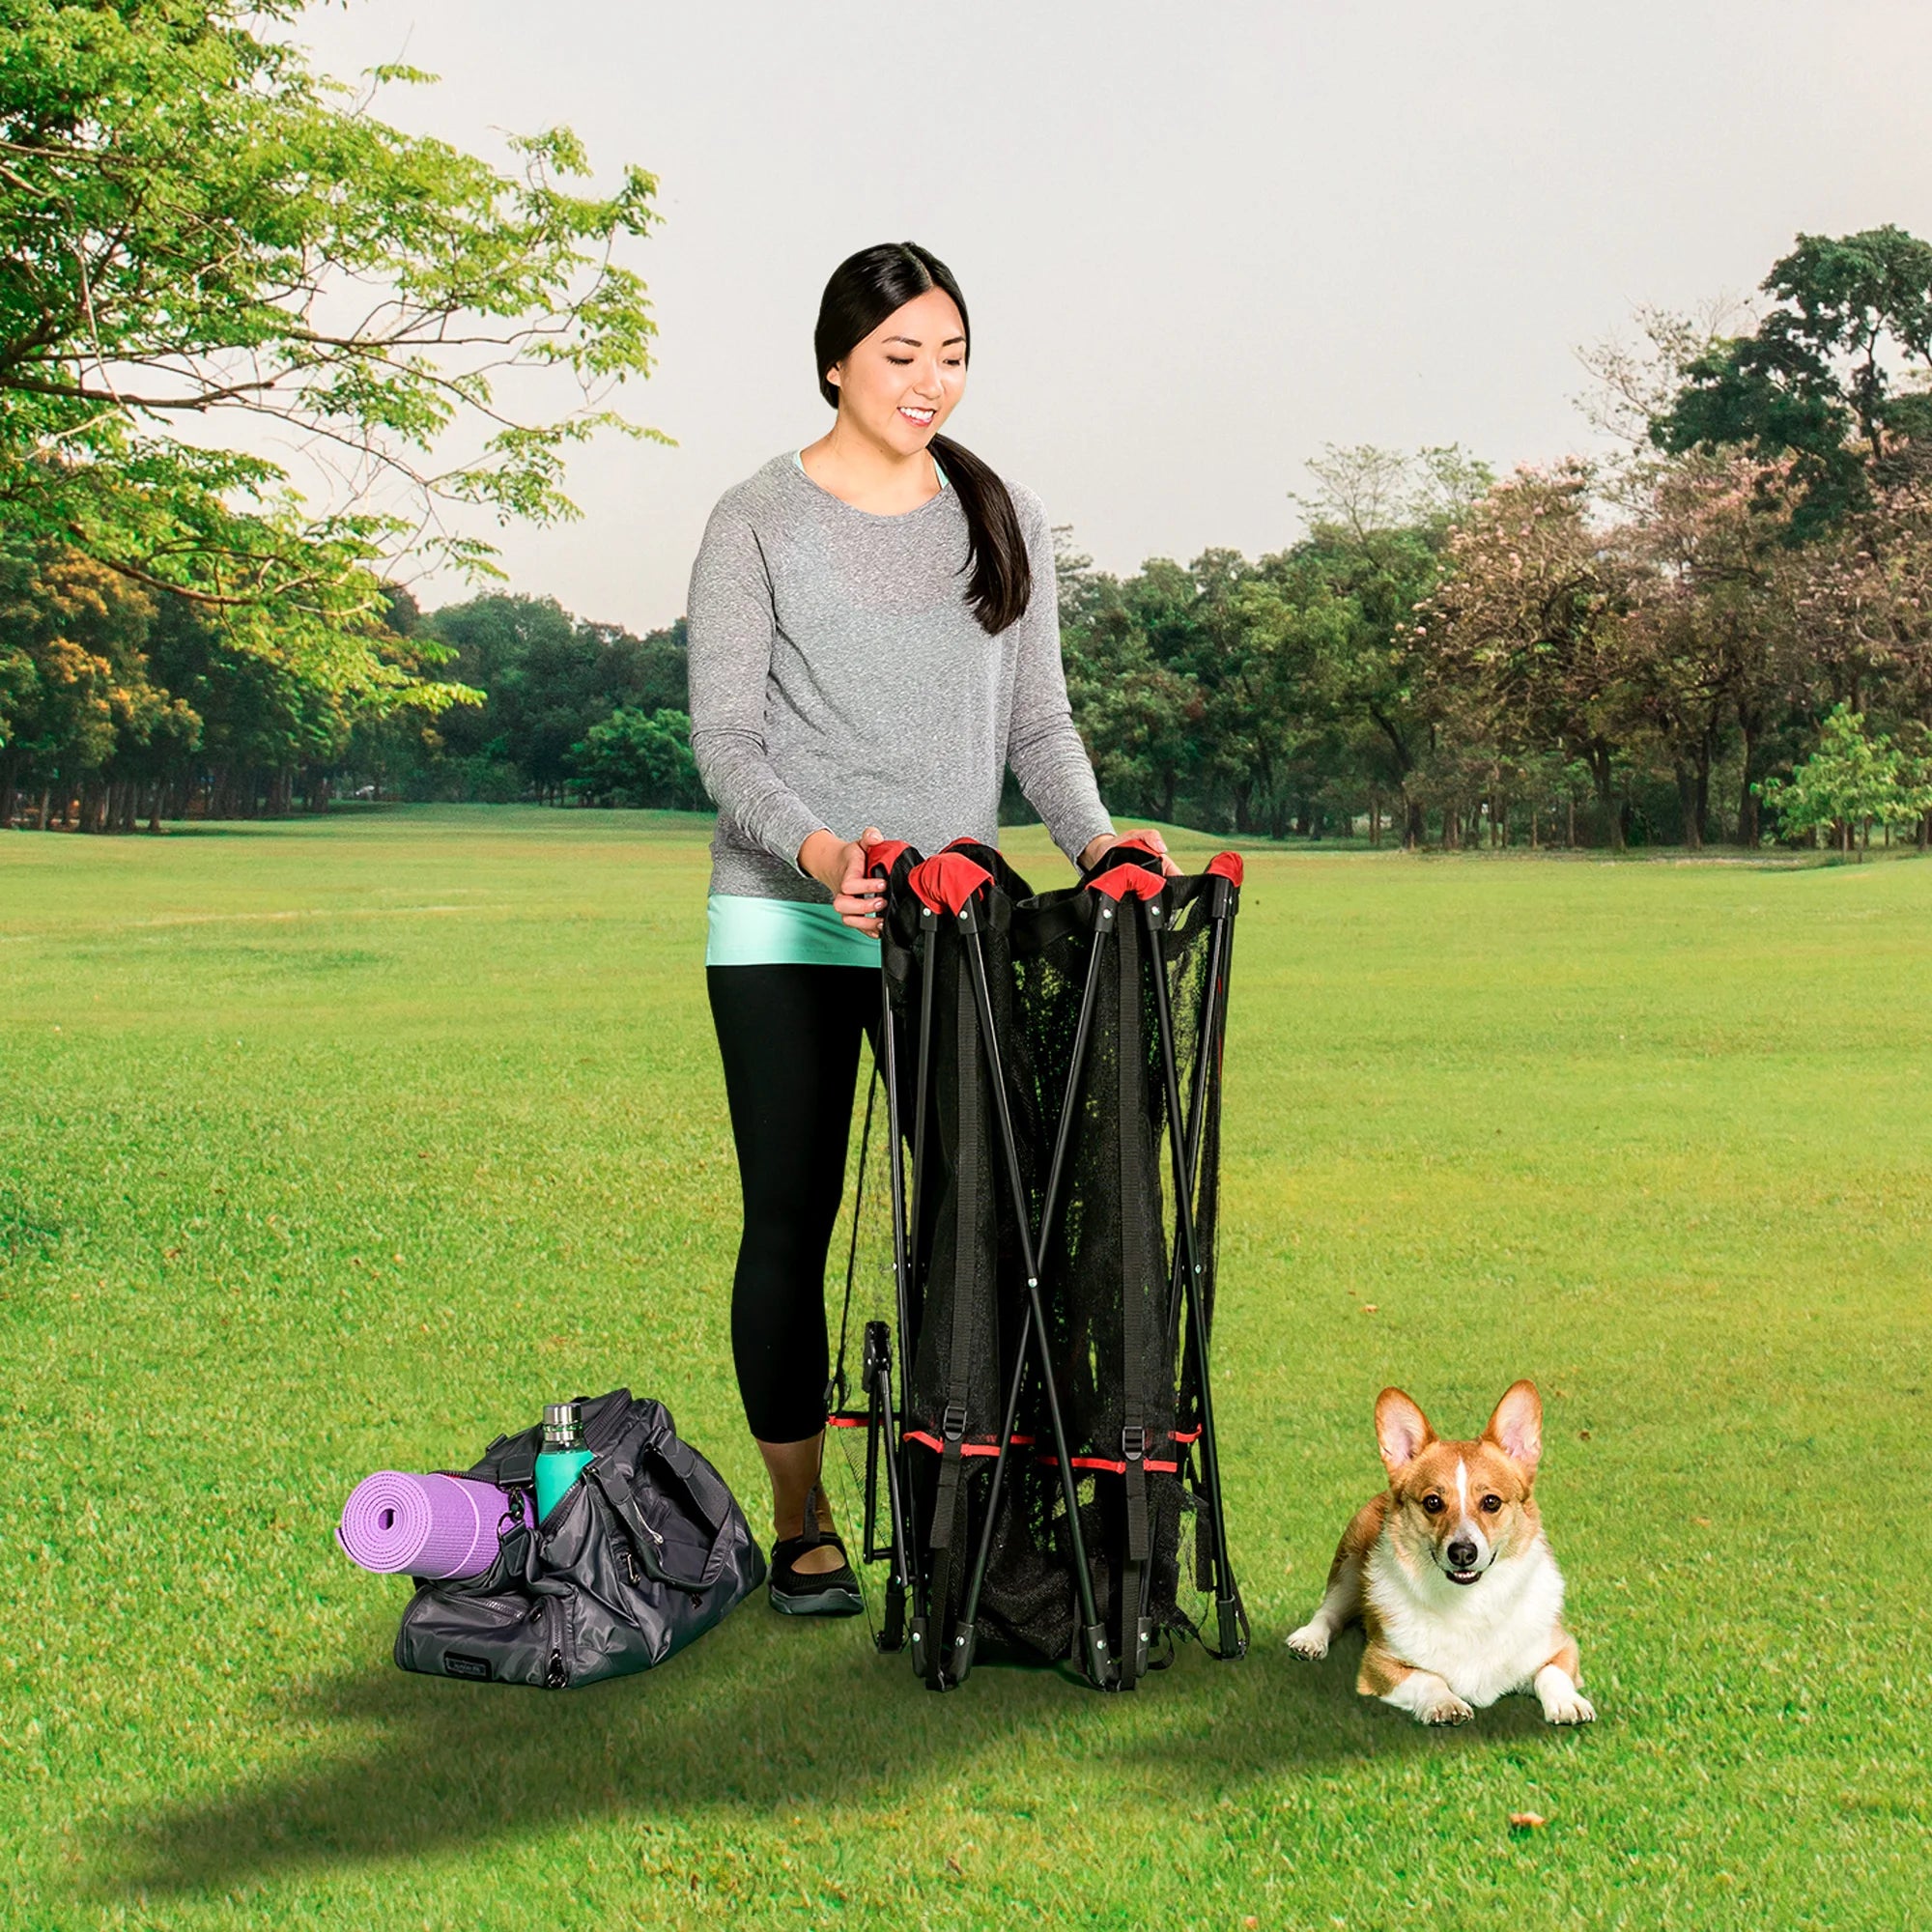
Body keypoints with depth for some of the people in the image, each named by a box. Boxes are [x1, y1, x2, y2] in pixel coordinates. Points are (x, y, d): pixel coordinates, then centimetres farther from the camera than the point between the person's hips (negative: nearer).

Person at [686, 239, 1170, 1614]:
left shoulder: (1007, 520, 11)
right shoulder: (759, 521, 1)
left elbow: (1038, 719, 12)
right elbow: (724, 737, -4)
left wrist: (1094, 836, -7)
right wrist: (813, 849, -22)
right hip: (785, 929, -2)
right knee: (792, 1222, 1)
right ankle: (803, 1526, 13)